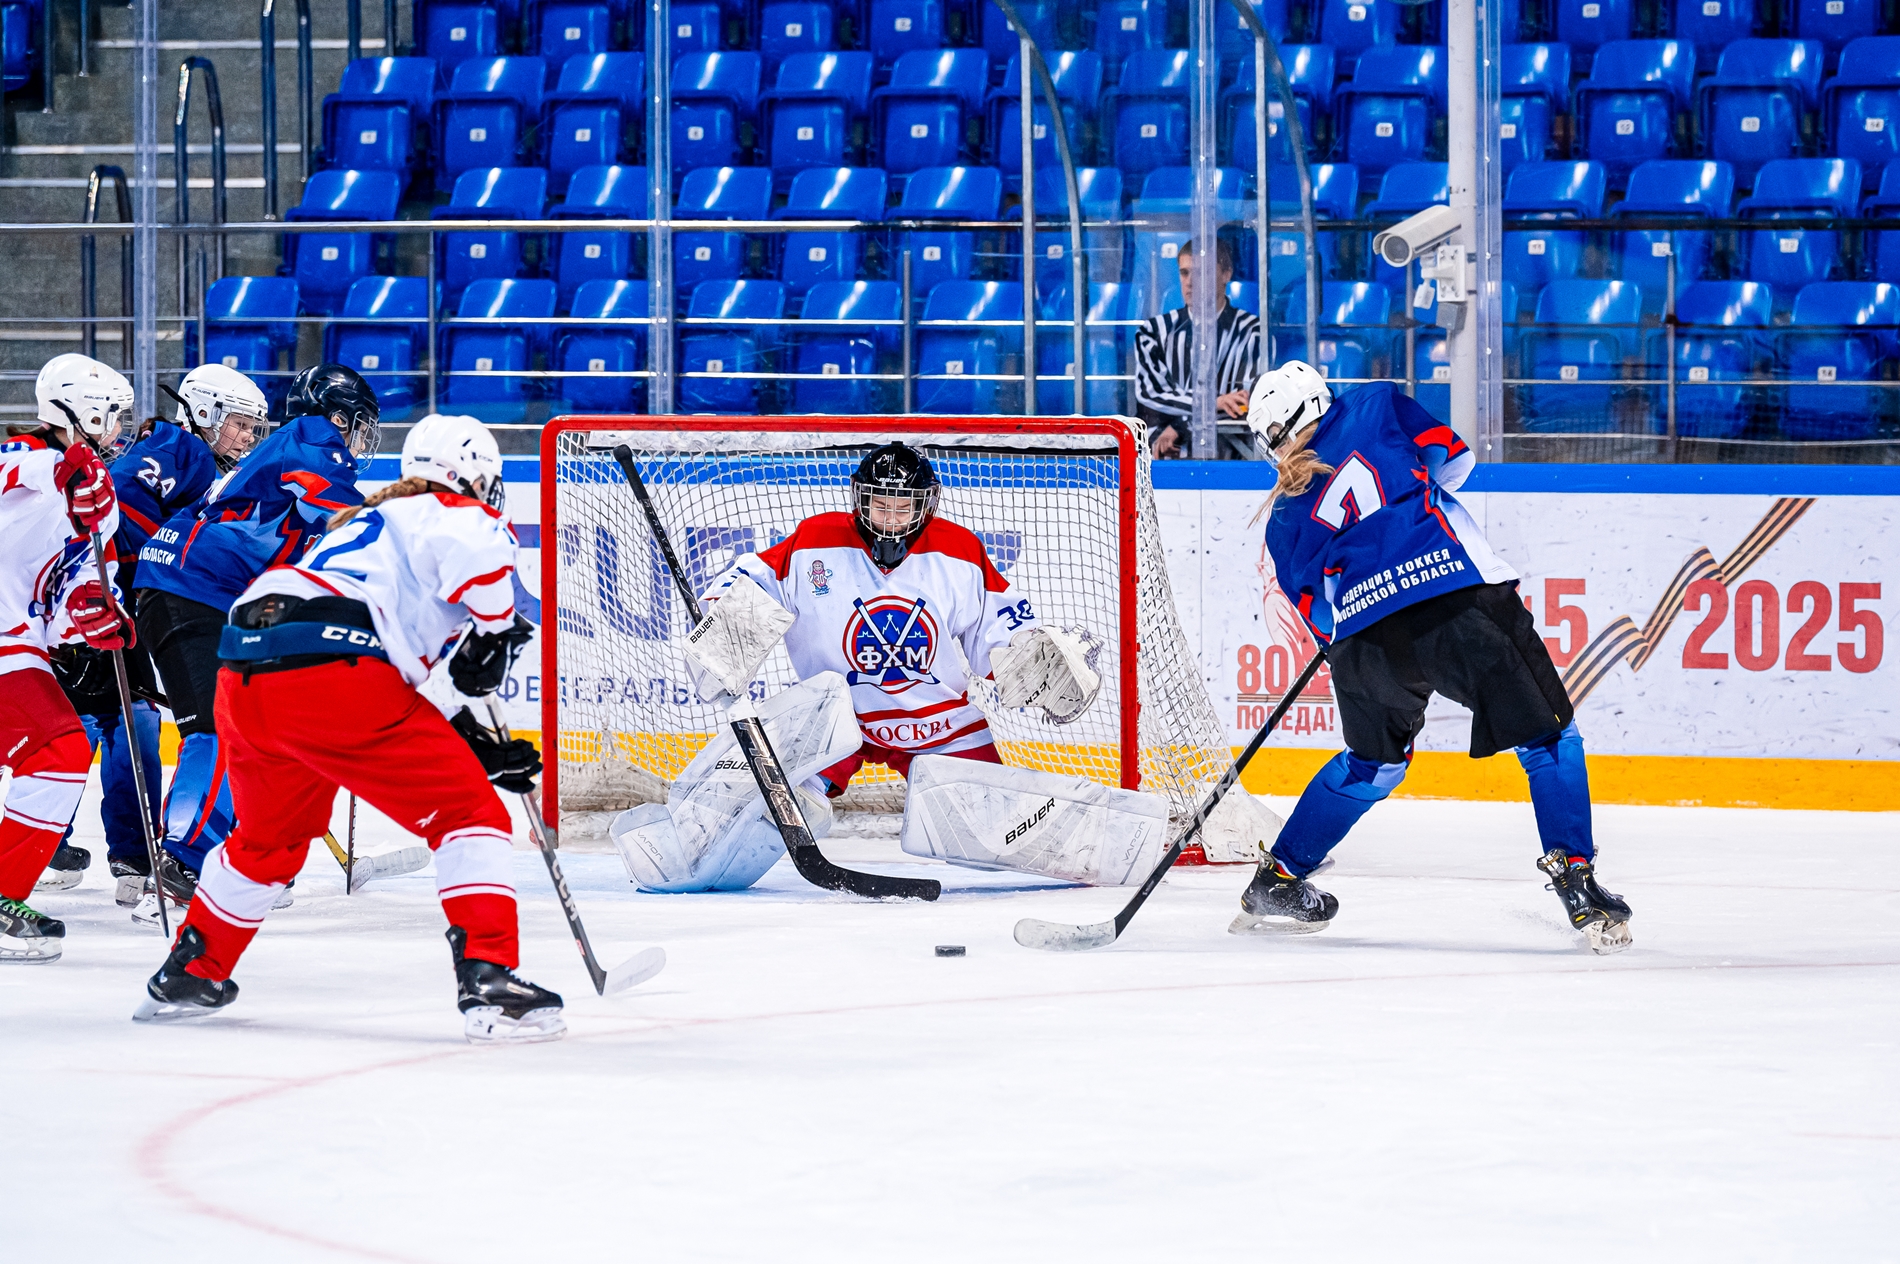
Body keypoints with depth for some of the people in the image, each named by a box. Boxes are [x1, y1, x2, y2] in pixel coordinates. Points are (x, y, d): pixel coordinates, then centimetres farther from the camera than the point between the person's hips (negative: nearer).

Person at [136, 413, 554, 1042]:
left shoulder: (362, 525, 37)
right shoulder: (454, 514, 13)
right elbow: (474, 550, -17)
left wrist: (479, 750, 33)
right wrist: (495, 631, 1)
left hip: (242, 682, 8)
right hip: (329, 672, -8)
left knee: (270, 836, 33)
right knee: (470, 815, 1)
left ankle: (189, 975, 44)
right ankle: (488, 981, -12)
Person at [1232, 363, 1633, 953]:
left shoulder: (1285, 521, 22)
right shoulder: (1377, 407, 18)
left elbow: (1318, 614, 19)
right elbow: (1451, 456, 23)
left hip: (1366, 637, 3)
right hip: (1462, 596, -3)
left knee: (1373, 761, 28)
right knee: (1547, 736, 9)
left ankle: (1276, 882, 32)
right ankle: (1574, 878, -3)